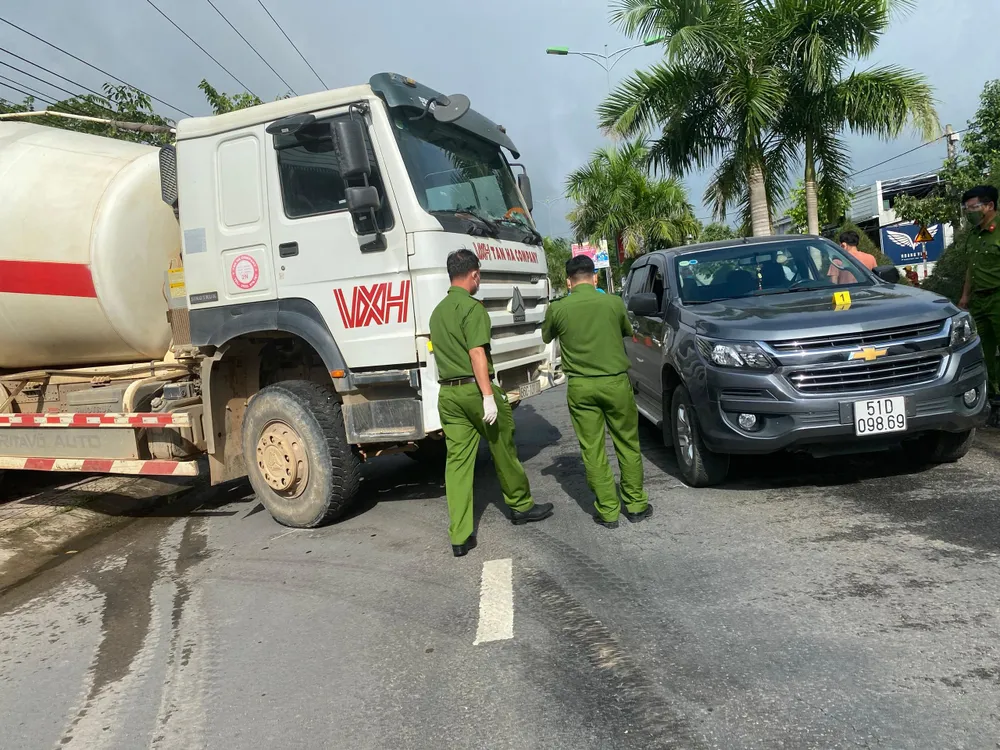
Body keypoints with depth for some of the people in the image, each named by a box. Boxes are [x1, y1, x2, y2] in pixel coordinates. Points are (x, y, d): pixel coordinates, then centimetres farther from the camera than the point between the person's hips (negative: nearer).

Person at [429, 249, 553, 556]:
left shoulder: (437, 311, 15)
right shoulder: (472, 307, -10)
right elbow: (477, 353, -19)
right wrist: (489, 395, -21)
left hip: (447, 393, 7)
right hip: (475, 388, -7)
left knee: (457, 461, 4)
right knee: (503, 450, 12)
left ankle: (459, 537, 4)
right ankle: (521, 505, 30)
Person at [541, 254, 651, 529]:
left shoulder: (557, 309, -5)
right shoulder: (613, 302, -4)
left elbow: (546, 337, 15)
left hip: (580, 387, 0)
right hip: (615, 382, 1)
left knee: (593, 451, 7)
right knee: (627, 445, 14)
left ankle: (607, 511, 12)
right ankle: (636, 505, 22)